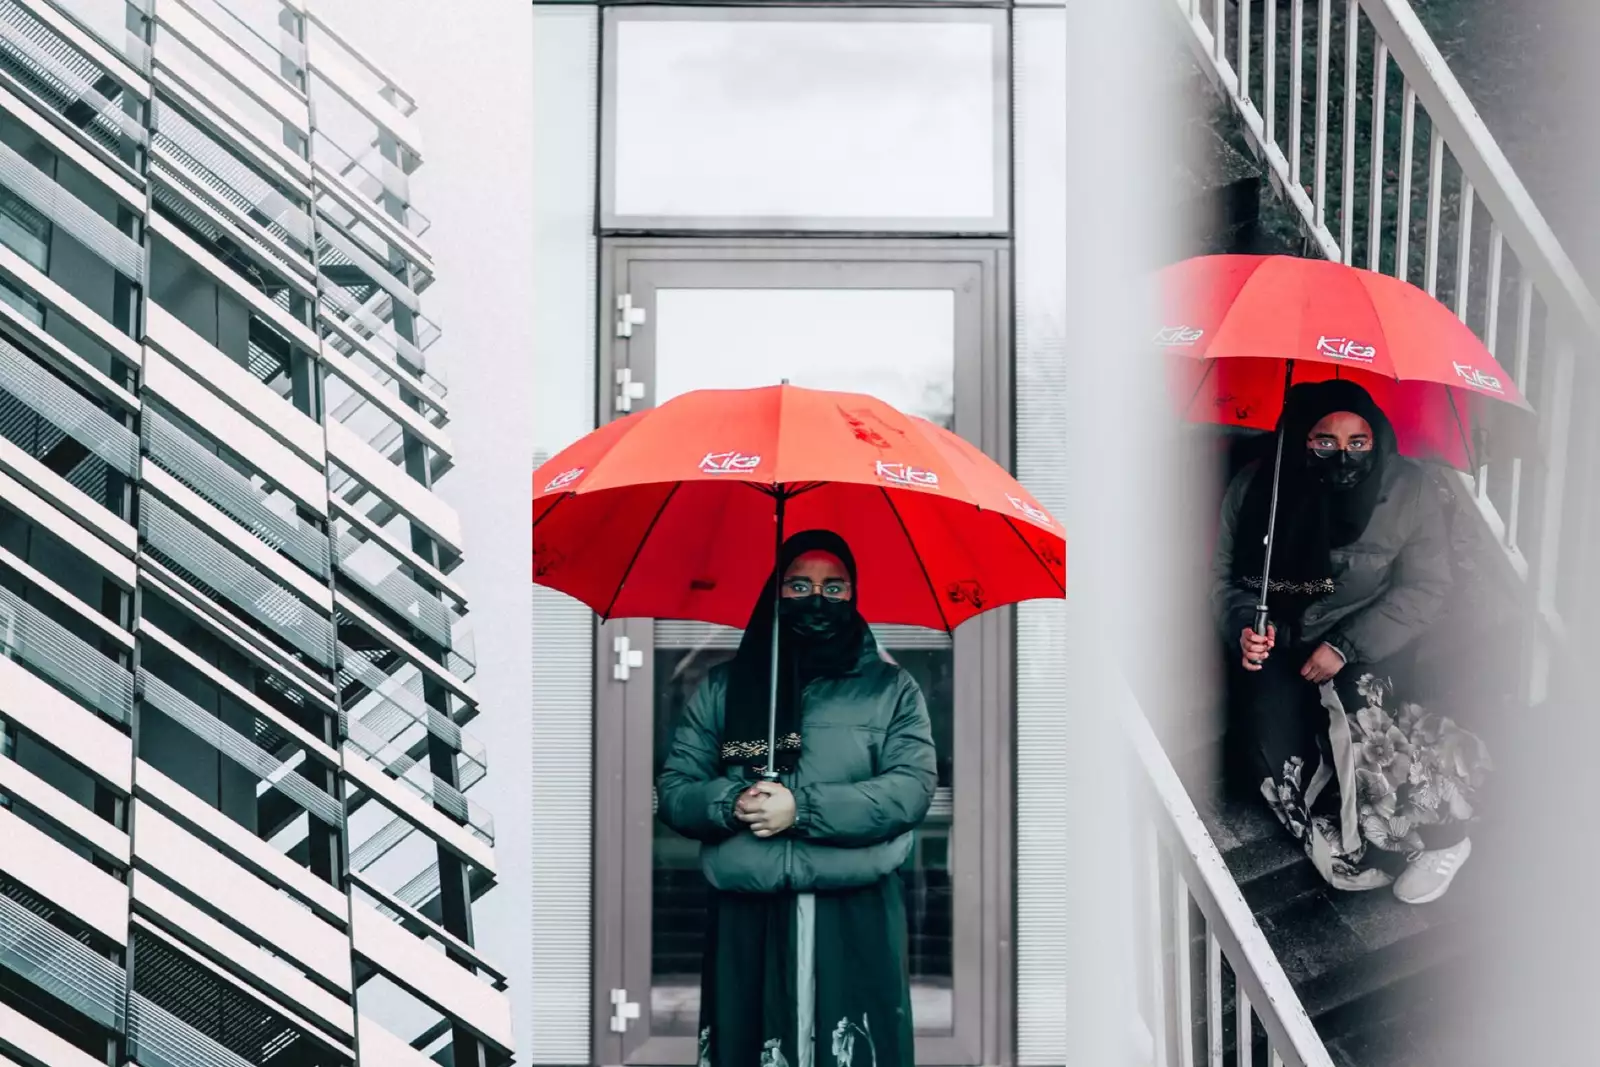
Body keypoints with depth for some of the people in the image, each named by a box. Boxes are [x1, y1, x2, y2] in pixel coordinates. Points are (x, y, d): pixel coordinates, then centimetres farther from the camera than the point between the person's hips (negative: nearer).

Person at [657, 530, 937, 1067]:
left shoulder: (890, 688, 8)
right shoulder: (723, 687, 13)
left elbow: (912, 789, -6)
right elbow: (672, 789, 9)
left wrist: (801, 808, -14)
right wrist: (730, 803, -12)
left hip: (856, 921, -1)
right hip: (746, 921, 2)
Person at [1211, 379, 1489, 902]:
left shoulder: (1408, 489, -11)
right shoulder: (1255, 487, -6)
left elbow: (1425, 587, -10)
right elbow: (1224, 573, 4)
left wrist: (1346, 646, -21)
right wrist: (1244, 626, -18)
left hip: (1370, 640, -2)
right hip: (1277, 642, 2)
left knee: (1351, 707, -31)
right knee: (1273, 728, -25)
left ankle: (1438, 831, -18)